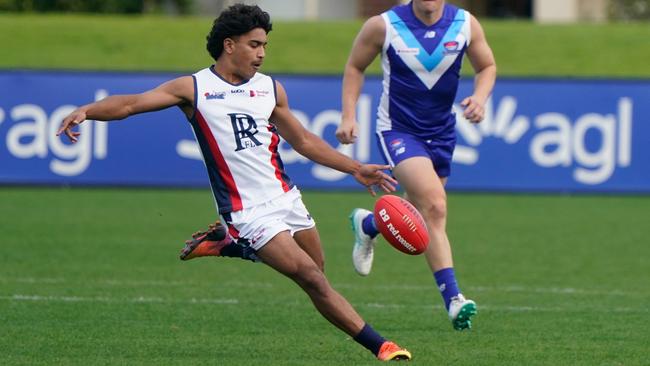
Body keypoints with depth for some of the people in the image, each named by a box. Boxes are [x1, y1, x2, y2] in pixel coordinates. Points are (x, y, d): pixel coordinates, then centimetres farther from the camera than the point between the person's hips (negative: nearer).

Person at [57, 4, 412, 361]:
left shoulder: (270, 88, 10)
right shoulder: (194, 88, -4)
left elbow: (304, 141, 20)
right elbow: (131, 103, -12)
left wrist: (355, 168, 15)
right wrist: (86, 111, -29)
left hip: (286, 198, 6)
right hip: (248, 211, -6)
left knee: (315, 277, 8)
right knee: (313, 280, -14)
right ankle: (380, 346, -8)